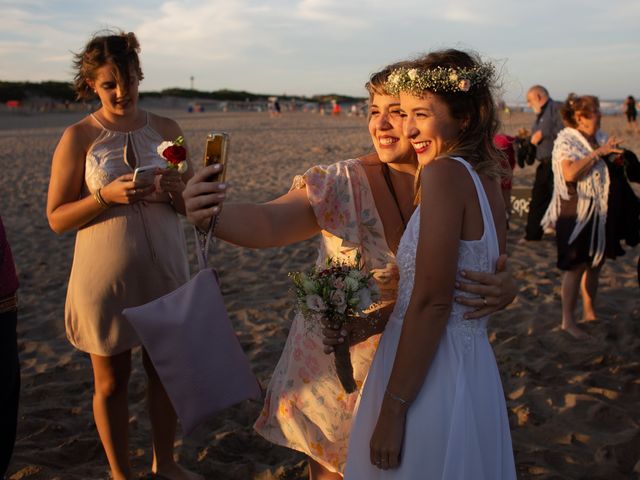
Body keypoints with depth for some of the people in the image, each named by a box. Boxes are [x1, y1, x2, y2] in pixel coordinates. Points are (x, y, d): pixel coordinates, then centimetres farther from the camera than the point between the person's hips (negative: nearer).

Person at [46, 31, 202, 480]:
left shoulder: (166, 130, 2)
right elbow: (57, 217, -6)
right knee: (111, 381, 10)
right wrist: (106, 195, -22)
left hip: (166, 272, 3)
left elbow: (192, 206, 7)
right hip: (105, 278, -3)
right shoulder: (79, 137, -6)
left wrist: (176, 190, -15)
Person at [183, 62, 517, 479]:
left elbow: (496, 275, -4)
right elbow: (269, 223, -31)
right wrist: (211, 215, -51)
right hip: (335, 364, -2)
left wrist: (504, 289, -28)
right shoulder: (344, 184, -18)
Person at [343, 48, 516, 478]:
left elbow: (432, 303, -22)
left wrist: (393, 409, -18)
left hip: (431, 376, -8)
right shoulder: (487, 177, 7)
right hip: (474, 368, 9)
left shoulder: (446, 172, -17)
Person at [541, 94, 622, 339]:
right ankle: (568, 321, 6)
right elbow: (570, 173, -27)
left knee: (595, 264, 13)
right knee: (576, 267, -4)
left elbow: (607, 169, 20)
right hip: (575, 211, -7)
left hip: (600, 211, 7)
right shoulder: (566, 141, -11)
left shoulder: (600, 138, 10)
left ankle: (589, 312, 27)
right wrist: (598, 153, -23)